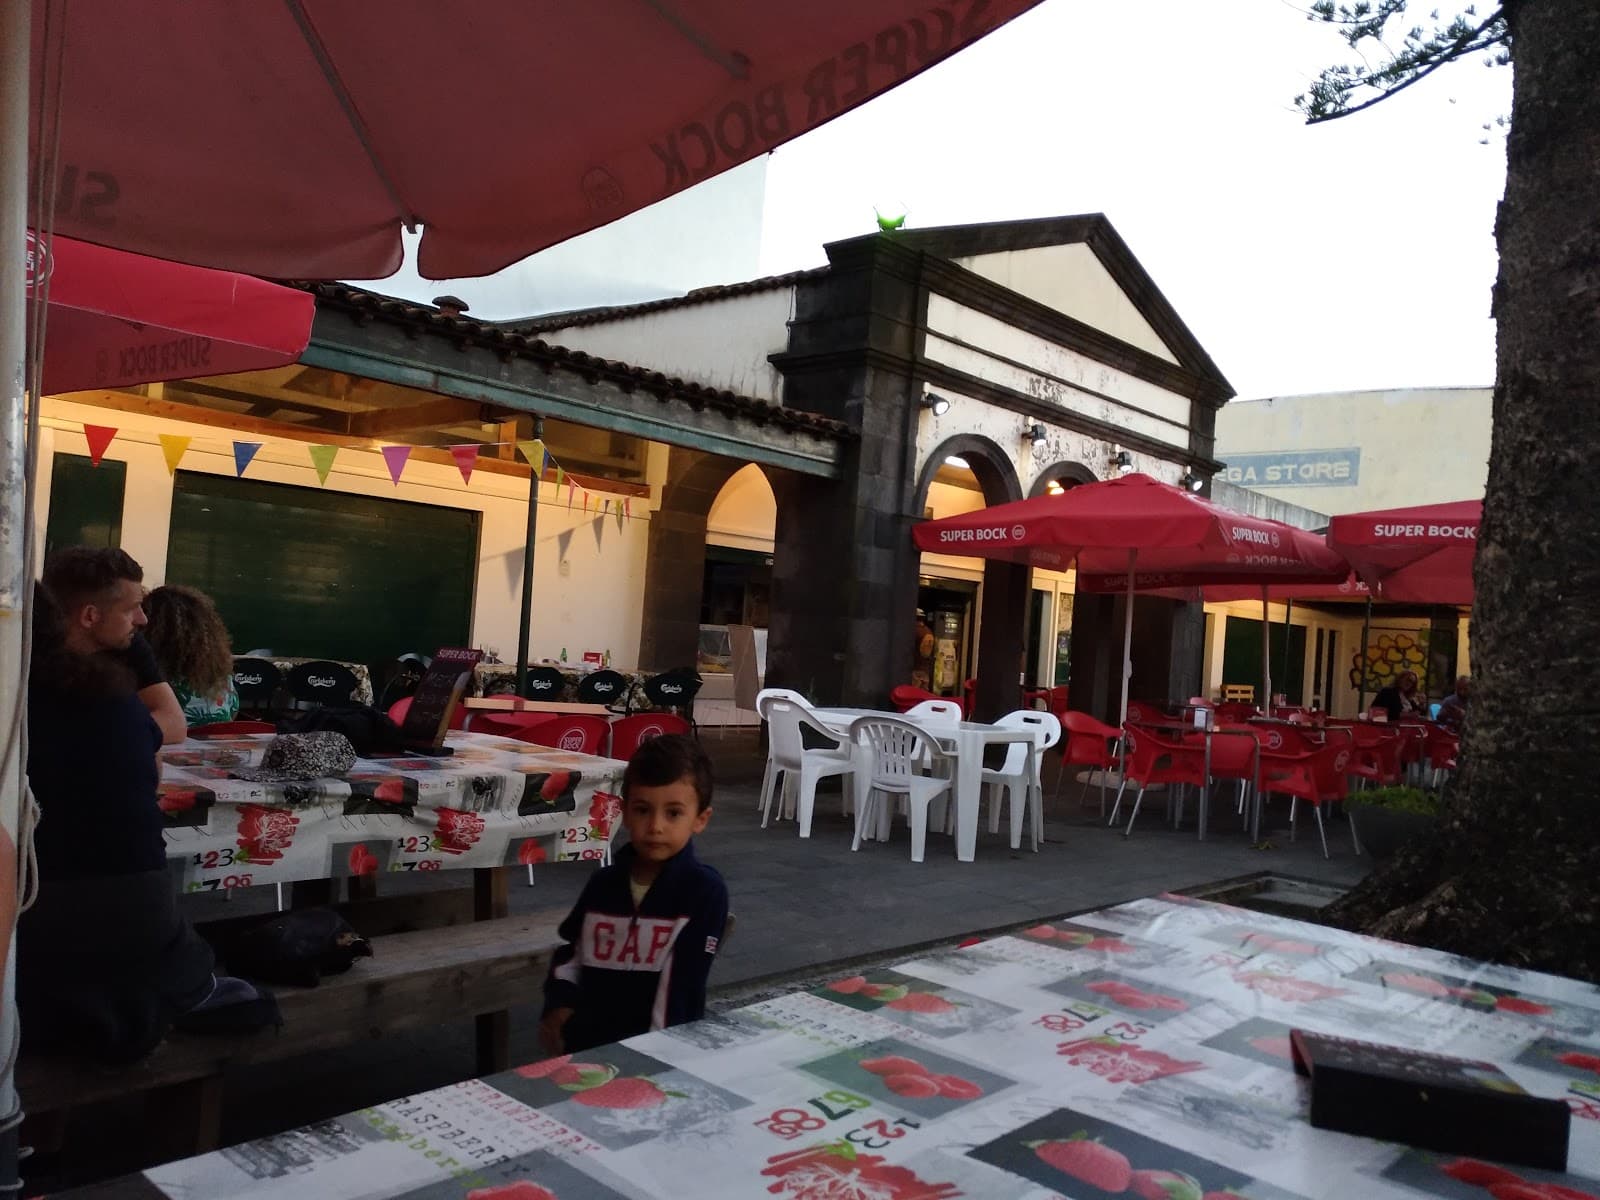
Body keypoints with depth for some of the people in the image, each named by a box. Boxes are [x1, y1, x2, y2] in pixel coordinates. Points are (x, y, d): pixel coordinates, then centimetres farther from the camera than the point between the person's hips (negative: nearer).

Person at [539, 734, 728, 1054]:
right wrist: (559, 1006, 4)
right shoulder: (603, 883, 4)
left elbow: (683, 982, -13)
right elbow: (571, 951, 16)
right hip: (587, 1044, 5)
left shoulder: (704, 891, -11)